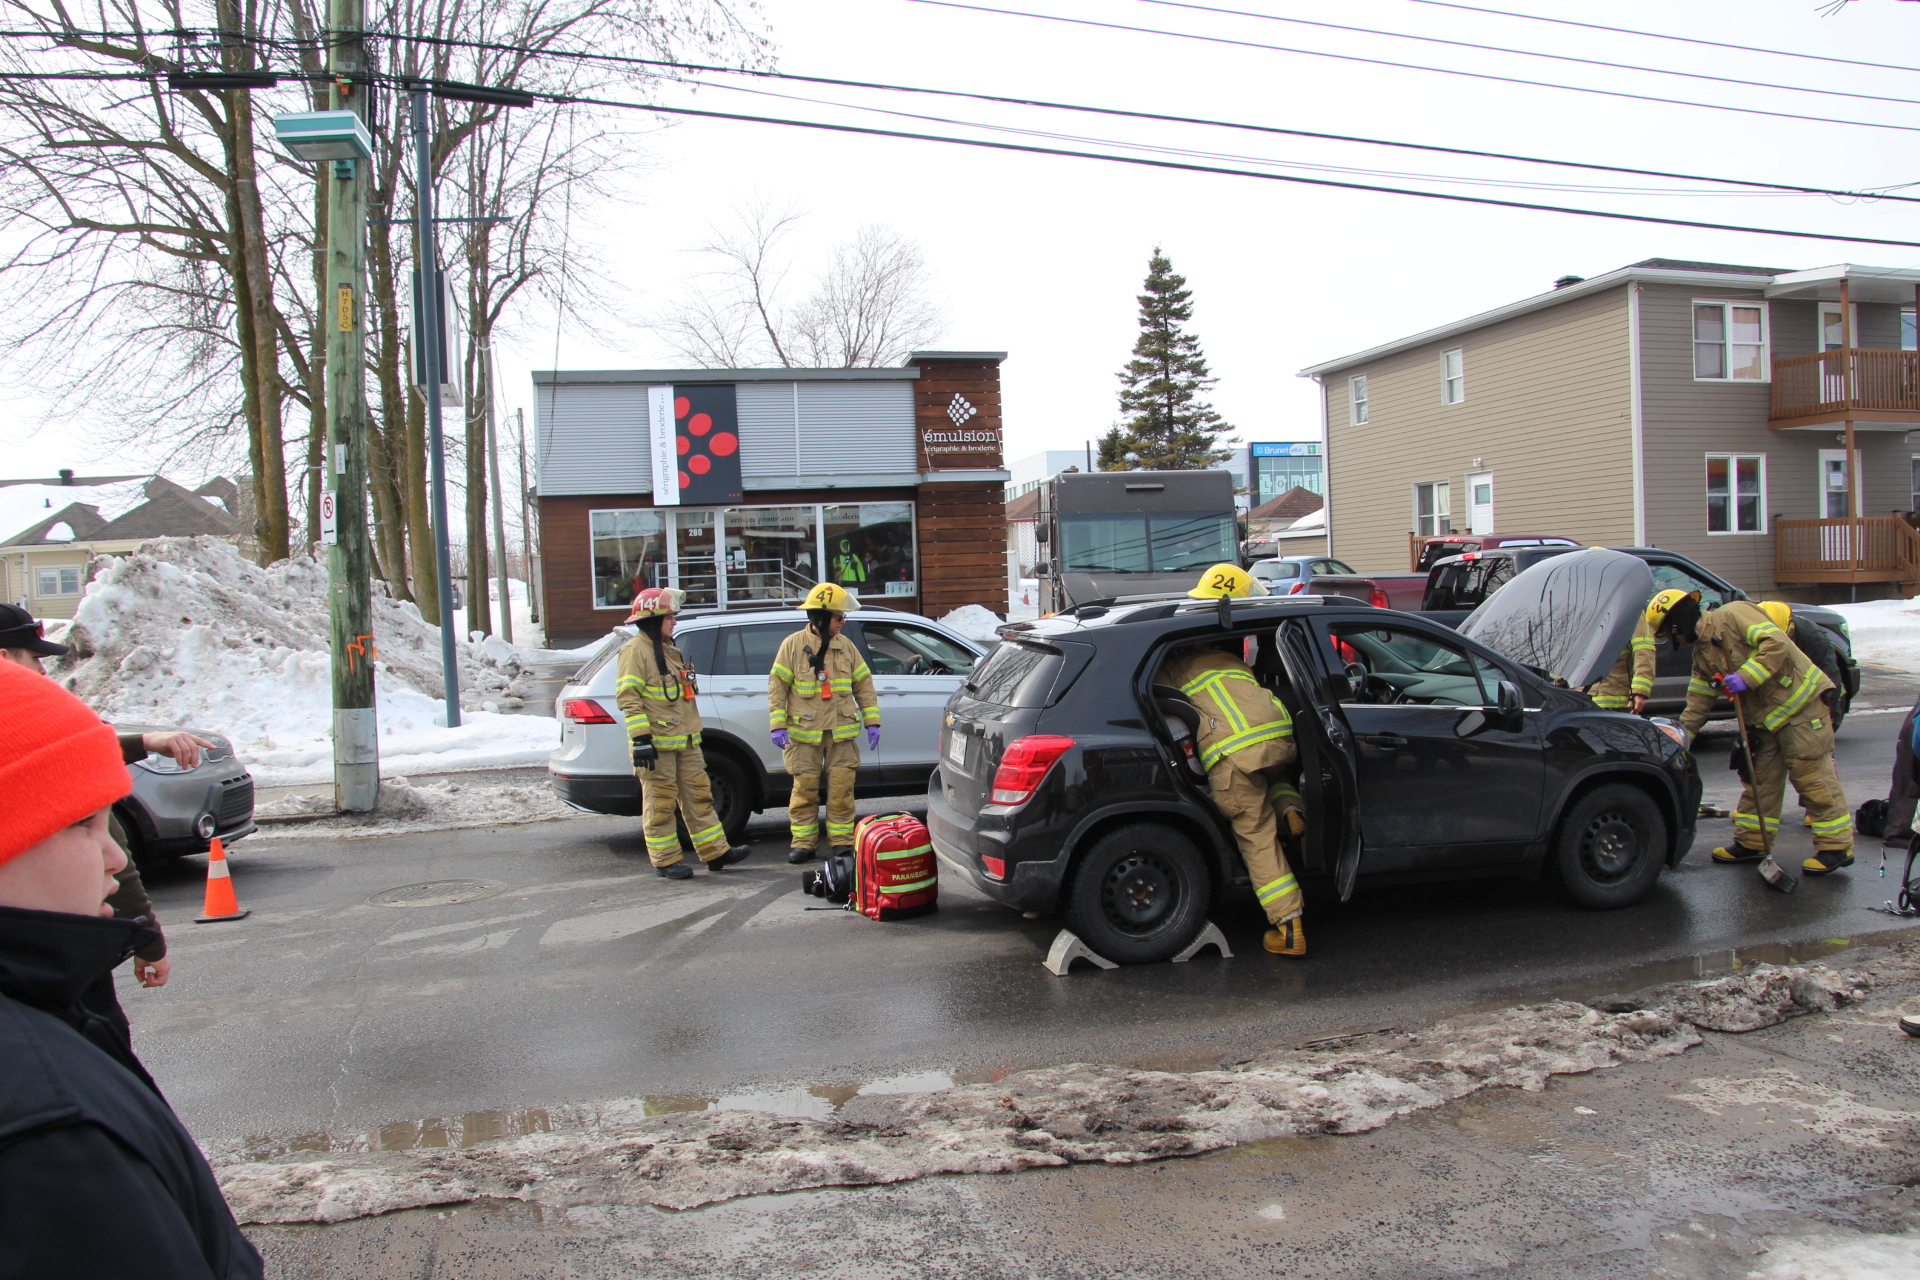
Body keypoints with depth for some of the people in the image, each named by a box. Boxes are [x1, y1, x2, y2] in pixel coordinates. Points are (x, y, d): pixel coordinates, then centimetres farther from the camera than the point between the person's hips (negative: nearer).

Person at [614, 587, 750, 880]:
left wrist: (694, 735, 26)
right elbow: (628, 697, -17)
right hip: (657, 745, -9)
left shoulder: (668, 649, 20)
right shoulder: (636, 651, -10)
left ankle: (716, 852, 14)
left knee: (699, 795, 10)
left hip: (685, 741, 9)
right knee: (661, 803, -1)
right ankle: (666, 861, 7)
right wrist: (640, 738, -23)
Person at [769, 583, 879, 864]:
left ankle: (841, 839, 10)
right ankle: (803, 841, 11)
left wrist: (872, 721, 6)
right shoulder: (793, 645, -1)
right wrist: (778, 725, -10)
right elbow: (777, 686, -2)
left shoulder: (845, 646, 8)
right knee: (805, 788, 1)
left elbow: (863, 683, 12)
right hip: (804, 733, -2)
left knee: (841, 787, 0)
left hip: (841, 731, 2)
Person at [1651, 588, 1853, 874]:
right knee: (1759, 779, 12)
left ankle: (1836, 846, 1)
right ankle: (1751, 843, 21)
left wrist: (1745, 676, -30)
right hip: (1764, 717, 9)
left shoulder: (1734, 614, -14)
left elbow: (1777, 644, -25)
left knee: (1812, 775, -6)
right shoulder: (1702, 652, 12)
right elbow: (1698, 701, 16)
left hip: (1801, 703, -9)